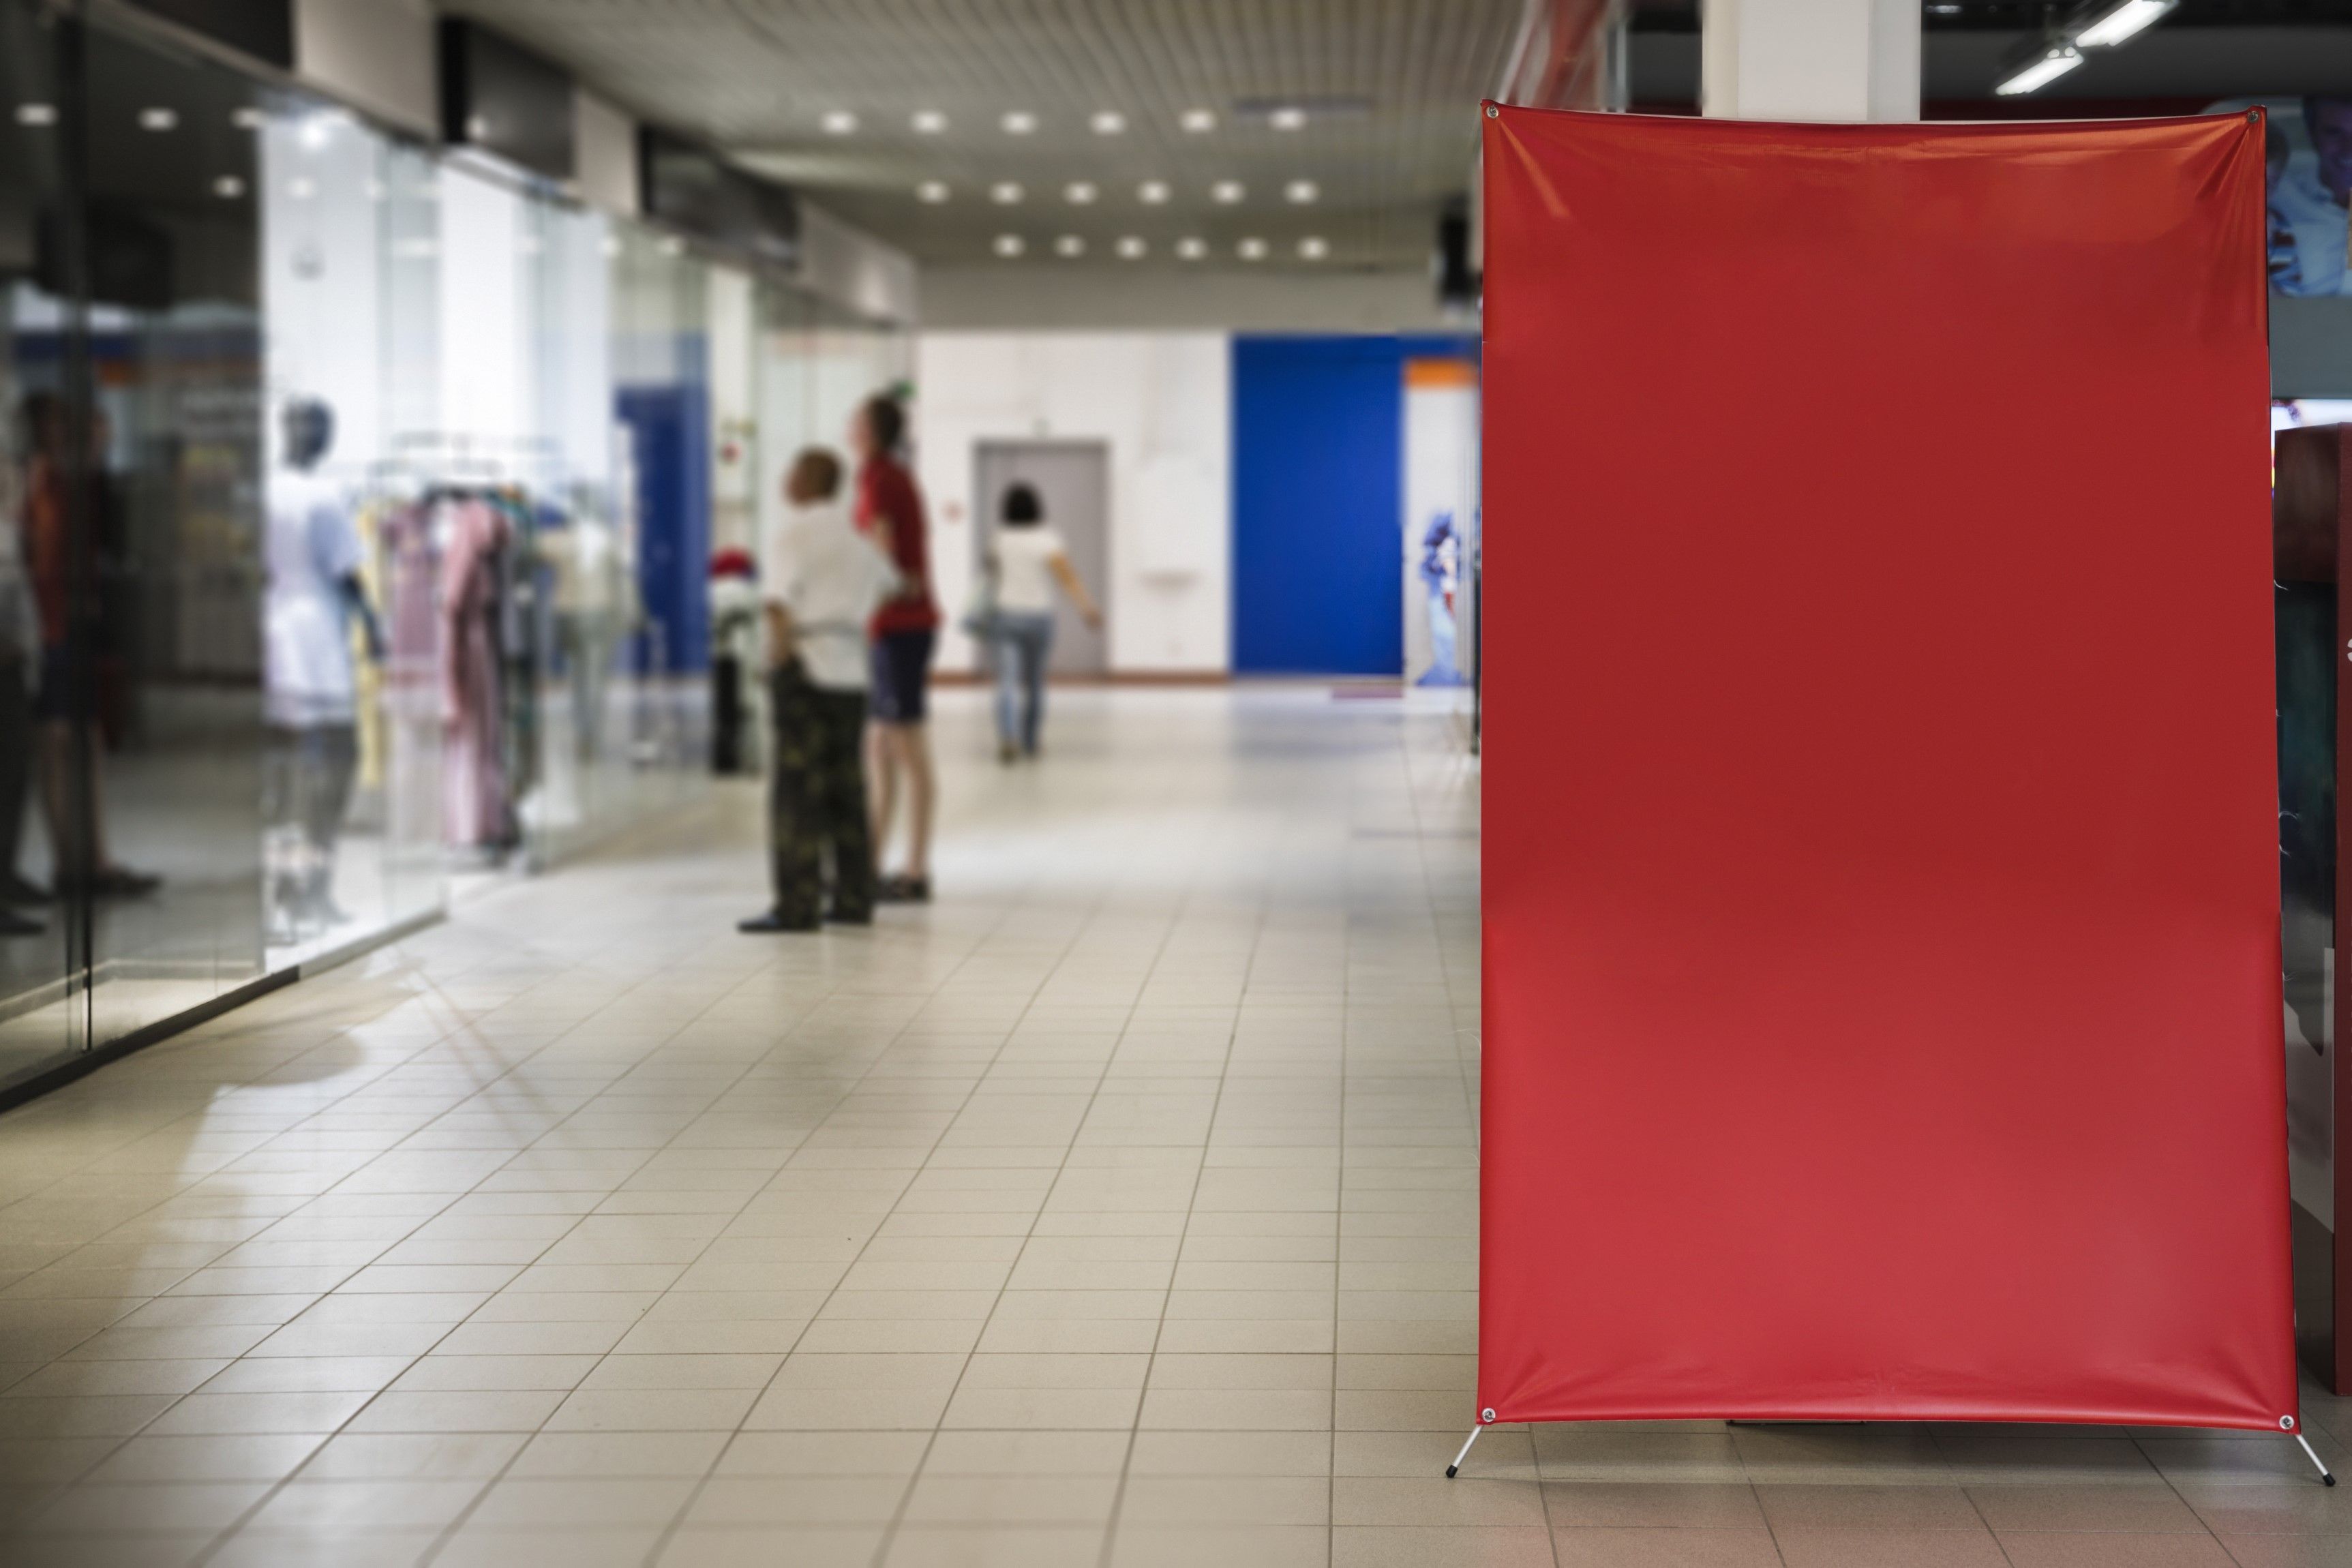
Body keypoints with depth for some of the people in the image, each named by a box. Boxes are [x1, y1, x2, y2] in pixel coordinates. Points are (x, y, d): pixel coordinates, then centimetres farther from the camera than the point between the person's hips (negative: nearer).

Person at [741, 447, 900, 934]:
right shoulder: (856, 533, 17)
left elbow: (779, 594, -21)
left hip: (804, 668, -7)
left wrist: (779, 639, -29)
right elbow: (886, 583, 35)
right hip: (851, 668, 7)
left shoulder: (791, 532, -6)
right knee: (845, 785, 12)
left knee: (796, 787, -6)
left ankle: (797, 905, -7)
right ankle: (854, 898, 16)